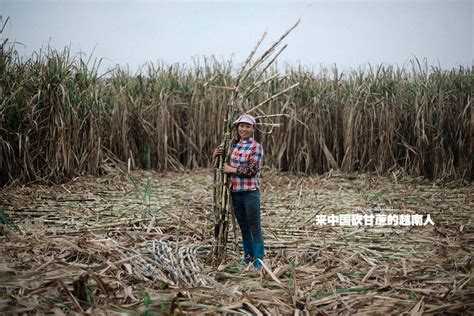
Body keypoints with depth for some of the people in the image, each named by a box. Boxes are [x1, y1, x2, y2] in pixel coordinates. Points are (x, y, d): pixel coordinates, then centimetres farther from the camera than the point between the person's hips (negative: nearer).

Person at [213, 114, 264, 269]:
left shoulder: (256, 147, -7)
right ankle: (248, 257, 28)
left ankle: (258, 261, 6)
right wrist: (216, 154, 1)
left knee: (255, 228, -1)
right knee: (243, 227, 16)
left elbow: (251, 170, -15)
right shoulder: (233, 145, 9)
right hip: (235, 192, 6)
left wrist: (232, 169, -9)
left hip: (250, 192, -6)